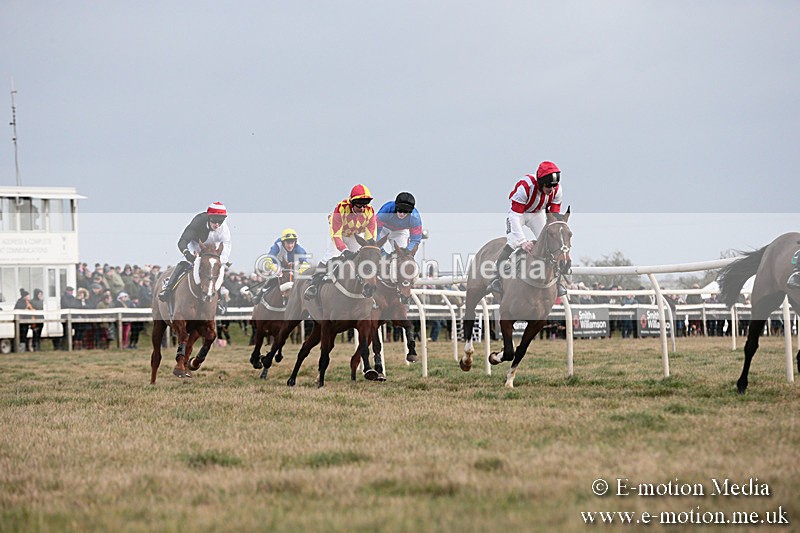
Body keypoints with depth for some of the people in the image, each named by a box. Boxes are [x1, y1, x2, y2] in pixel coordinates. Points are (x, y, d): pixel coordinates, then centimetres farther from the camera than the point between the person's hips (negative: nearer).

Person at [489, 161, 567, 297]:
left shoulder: (557, 190, -24)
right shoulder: (525, 187, -40)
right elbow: (515, 216, -40)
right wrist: (523, 242, -45)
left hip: (537, 213, 4)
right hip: (517, 210, -4)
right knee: (513, 242, -22)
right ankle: (496, 277, -15)